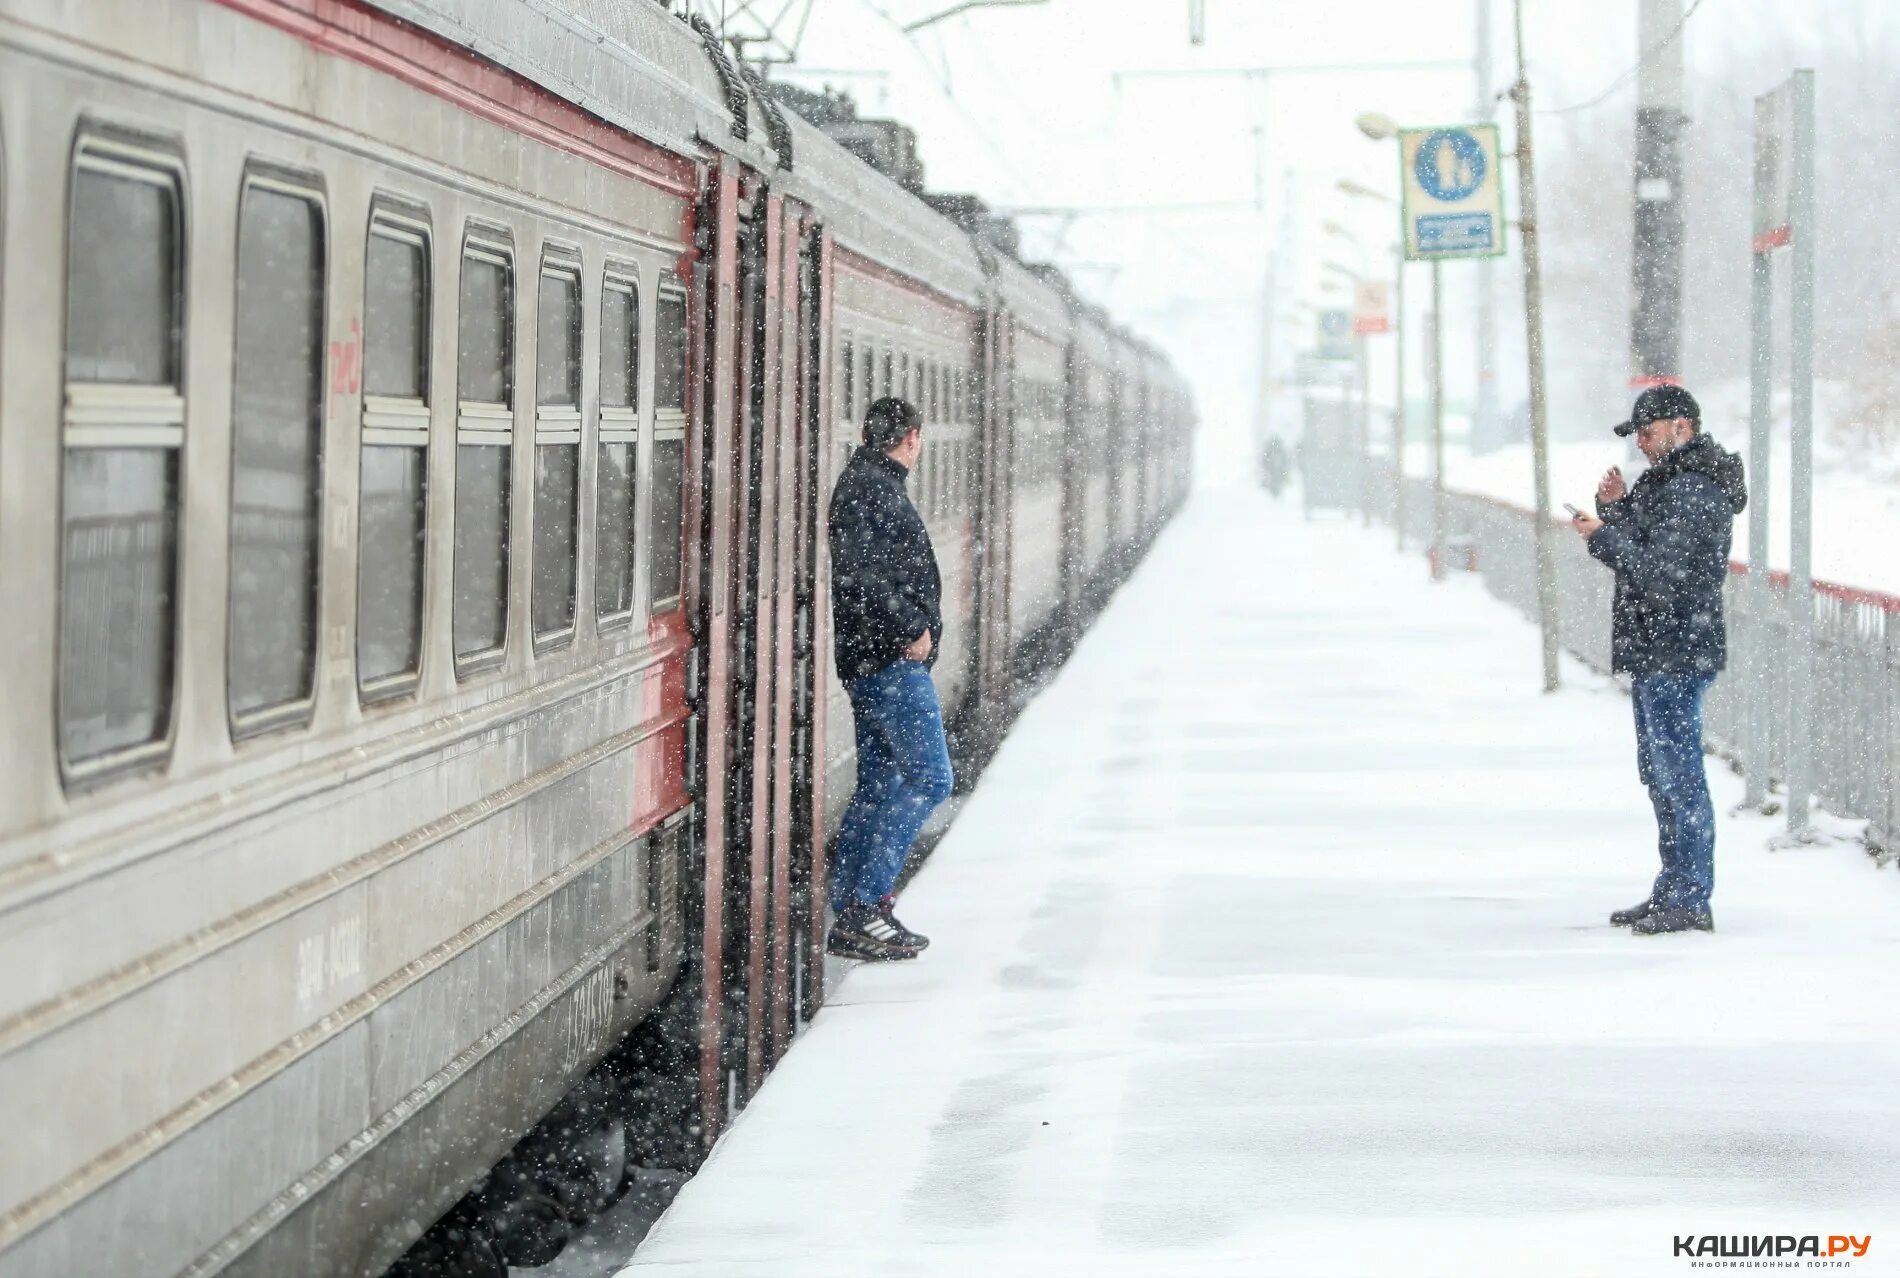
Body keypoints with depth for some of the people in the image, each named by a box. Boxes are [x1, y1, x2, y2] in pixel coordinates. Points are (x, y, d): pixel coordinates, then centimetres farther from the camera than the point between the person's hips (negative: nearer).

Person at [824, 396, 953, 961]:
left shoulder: (869, 484, 19)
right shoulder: (871, 487, -12)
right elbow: (858, 574, -22)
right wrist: (910, 629, -18)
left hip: (876, 659, 11)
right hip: (891, 659, -11)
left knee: (878, 784, 11)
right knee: (929, 777, -12)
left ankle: (850, 919, 13)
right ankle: (865, 903, -15)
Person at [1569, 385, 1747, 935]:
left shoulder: (1693, 493, -18)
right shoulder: (1667, 482, 16)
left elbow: (1661, 576, -25)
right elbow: (1640, 554, 21)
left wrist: (1603, 536, -17)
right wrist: (1617, 508, 6)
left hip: (1677, 656, -11)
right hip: (1656, 654, 11)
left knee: (1678, 775, -8)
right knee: (1659, 772, 17)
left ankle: (1691, 901, -5)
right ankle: (1672, 891, 25)